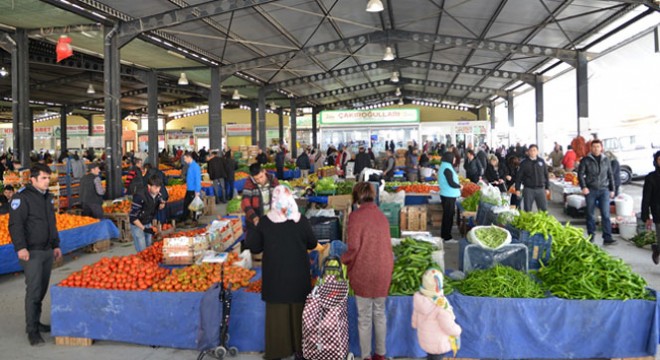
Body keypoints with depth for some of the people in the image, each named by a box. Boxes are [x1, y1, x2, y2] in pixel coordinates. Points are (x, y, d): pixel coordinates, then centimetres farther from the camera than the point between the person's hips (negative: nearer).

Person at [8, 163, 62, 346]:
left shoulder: (48, 197, 14)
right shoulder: (22, 197, -10)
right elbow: (15, 224, -16)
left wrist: (56, 245, 21)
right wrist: (20, 247, -24)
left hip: (47, 251, 8)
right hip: (31, 252, -7)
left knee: (42, 289, 12)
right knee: (33, 290, -8)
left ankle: (36, 322, 24)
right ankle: (32, 330, -1)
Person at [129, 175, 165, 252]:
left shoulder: (157, 194, -11)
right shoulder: (140, 196, -28)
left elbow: (158, 207, 7)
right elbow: (133, 217, -23)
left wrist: (162, 205, -17)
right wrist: (144, 228, -25)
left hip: (148, 224, 6)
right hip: (137, 224, -6)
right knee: (142, 251, -6)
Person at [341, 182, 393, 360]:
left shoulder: (355, 216, -13)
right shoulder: (382, 215, 2)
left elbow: (353, 248, -15)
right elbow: (386, 244, 4)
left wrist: (343, 259, 4)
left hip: (363, 272, -5)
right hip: (383, 272, 5)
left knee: (364, 317, 9)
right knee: (380, 313, 18)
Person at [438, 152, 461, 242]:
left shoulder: (443, 167, 11)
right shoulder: (447, 169, -20)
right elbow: (451, 183, -23)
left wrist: (457, 184, 14)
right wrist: (459, 186, -7)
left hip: (446, 194, 10)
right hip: (449, 195, -10)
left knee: (446, 215, 17)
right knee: (449, 215, -1)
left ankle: (444, 234, 27)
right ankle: (447, 236, 7)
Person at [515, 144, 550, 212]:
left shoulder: (541, 161, 6)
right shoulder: (524, 163, 0)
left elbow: (546, 175, 11)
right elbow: (519, 177, 0)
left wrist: (547, 188, 8)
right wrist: (517, 189, -5)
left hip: (540, 189, 2)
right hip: (528, 189, -2)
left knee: (544, 209, 3)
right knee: (527, 210, 4)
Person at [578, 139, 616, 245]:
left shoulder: (606, 160, 10)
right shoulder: (586, 160, 1)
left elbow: (610, 175, 15)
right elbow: (580, 174, -2)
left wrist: (612, 189, 12)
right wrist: (583, 187, -13)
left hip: (604, 190, 1)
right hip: (591, 190, -1)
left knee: (606, 214, -6)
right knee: (590, 214, 6)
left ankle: (607, 237, -6)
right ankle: (591, 235, 19)